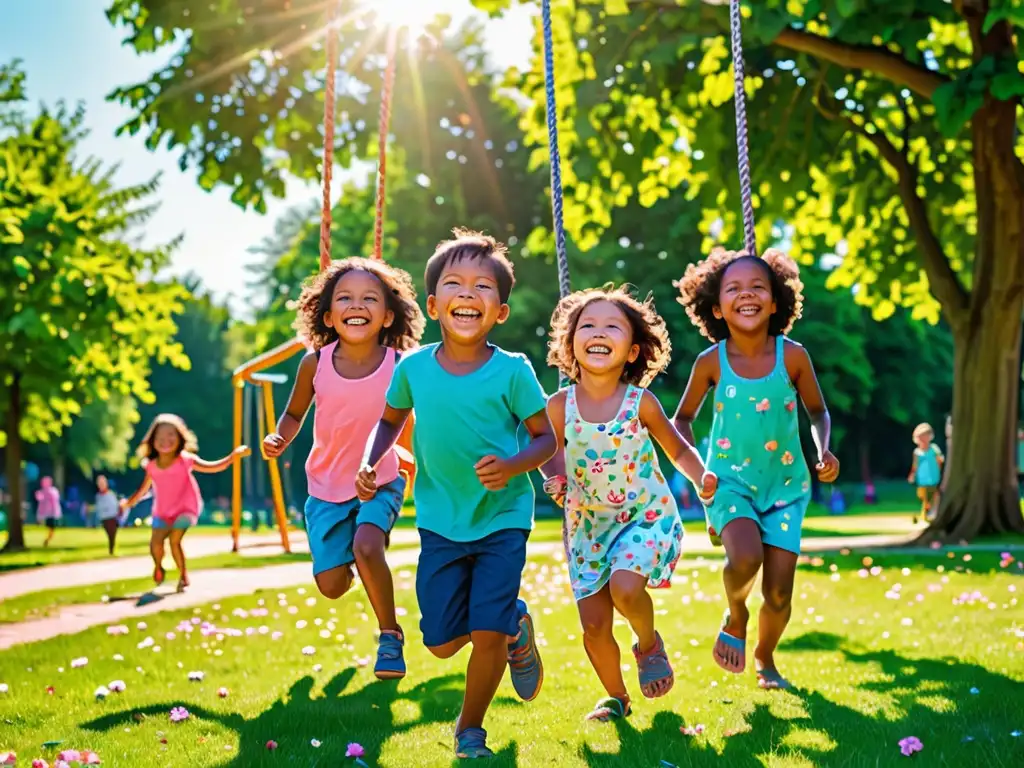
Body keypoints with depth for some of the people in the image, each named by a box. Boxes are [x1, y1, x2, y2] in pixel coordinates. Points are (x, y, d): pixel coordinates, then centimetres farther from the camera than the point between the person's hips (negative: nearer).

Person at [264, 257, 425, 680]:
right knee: (331, 585, -3)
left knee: (367, 546, -29)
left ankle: (390, 633, -5)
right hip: (327, 486, 2)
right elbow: (295, 414, 3)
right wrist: (279, 439, -17)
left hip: (380, 481, -2)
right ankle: (348, 559, 37)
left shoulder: (401, 366, -17)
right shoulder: (315, 364, -13)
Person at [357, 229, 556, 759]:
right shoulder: (413, 367, -6)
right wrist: (370, 464, -4)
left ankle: (470, 729, 18)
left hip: (502, 519, -3)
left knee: (487, 636, -10)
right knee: (441, 642, 4)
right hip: (440, 521, 3)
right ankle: (516, 625, 35)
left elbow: (545, 437, -5)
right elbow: (391, 419, 12)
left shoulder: (512, 371, -14)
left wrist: (513, 465, -25)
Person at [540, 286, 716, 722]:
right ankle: (616, 697, 28)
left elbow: (677, 448, 2)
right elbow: (552, 457, 4)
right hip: (589, 525, 2)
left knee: (625, 587, -29)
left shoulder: (640, 402, -12)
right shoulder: (560, 406, -10)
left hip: (646, 516, -2)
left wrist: (700, 479, -16)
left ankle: (650, 644, 6)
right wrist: (556, 481, -18)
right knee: (594, 626, 1)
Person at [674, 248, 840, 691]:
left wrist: (824, 452, -11)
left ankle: (765, 660, 32)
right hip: (730, 480, -1)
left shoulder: (792, 356, -10)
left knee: (779, 592, 0)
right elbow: (683, 418, 5)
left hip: (785, 483, 1)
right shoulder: (711, 363, -11)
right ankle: (735, 618, 5)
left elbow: (817, 411, 7)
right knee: (746, 557, -30)